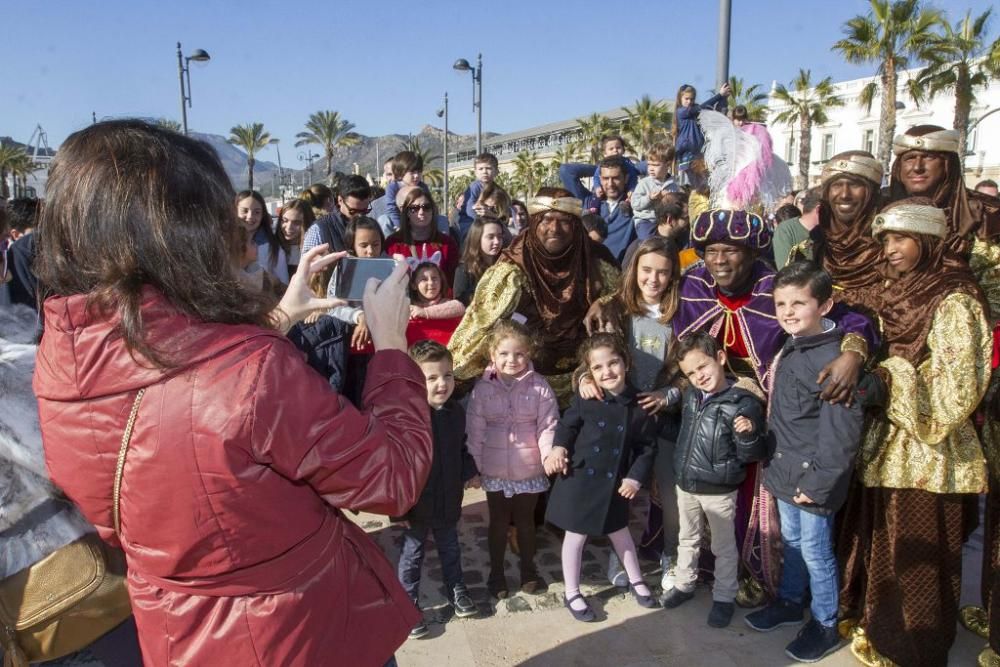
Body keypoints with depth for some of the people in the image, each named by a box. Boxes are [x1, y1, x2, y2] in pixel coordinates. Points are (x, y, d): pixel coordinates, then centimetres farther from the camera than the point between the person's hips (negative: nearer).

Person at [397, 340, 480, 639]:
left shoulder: (456, 411, -5)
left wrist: (470, 472, 1)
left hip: (449, 499, 5)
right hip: (417, 503, -5)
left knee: (450, 548, 25)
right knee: (412, 555, 13)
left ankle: (457, 591, 45)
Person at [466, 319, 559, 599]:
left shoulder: (539, 386, -10)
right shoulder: (482, 388, -9)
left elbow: (548, 426, -8)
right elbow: (475, 430, -5)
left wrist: (549, 454, -21)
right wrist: (474, 464, -4)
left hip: (529, 470, 0)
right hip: (494, 470, 0)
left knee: (526, 521, 18)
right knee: (498, 522, 17)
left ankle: (528, 569, 39)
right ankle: (496, 572, 35)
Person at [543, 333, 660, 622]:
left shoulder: (639, 406, -8)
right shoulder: (584, 400, -12)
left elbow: (647, 446, 0)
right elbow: (567, 426, 0)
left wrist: (636, 477, -6)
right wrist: (559, 448, -18)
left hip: (615, 482, 2)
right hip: (579, 477, -2)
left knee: (619, 530, 23)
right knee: (576, 536, 10)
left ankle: (635, 580, 45)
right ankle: (572, 594, 27)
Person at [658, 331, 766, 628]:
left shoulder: (744, 403, -20)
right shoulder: (689, 396, -1)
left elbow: (751, 456, -18)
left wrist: (748, 434, -36)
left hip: (719, 490, -5)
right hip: (685, 484, 6)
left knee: (724, 547, 14)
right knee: (687, 539, 23)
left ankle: (724, 598, 32)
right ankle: (684, 584, 42)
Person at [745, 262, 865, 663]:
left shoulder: (834, 357, -21)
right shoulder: (789, 350, 7)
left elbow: (841, 429, -22)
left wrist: (818, 482, -20)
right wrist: (775, 459, 14)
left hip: (812, 477, -8)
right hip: (785, 469, 8)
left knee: (815, 551, 7)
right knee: (791, 542, 23)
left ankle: (825, 624, 25)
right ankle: (789, 602, 41)